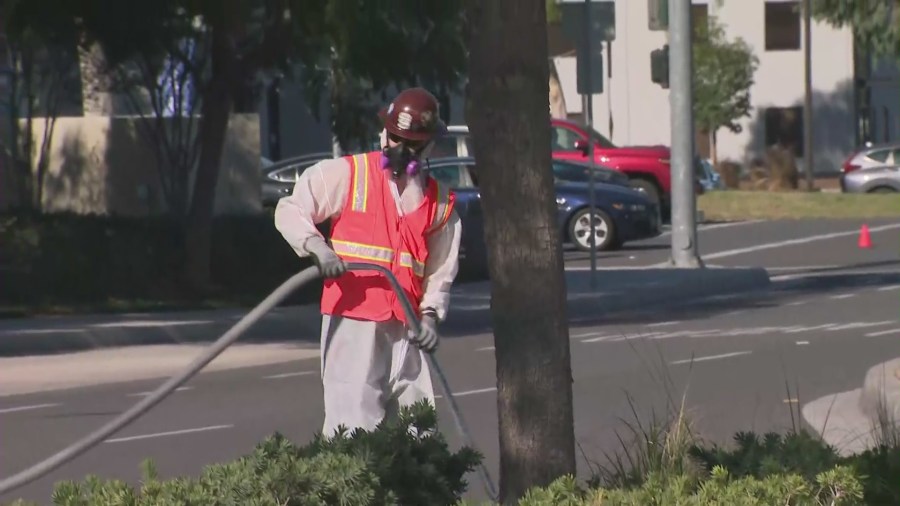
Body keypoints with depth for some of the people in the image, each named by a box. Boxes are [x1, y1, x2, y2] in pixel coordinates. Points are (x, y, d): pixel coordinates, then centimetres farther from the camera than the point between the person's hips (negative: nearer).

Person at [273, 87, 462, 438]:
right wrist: (315, 245, -18)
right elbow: (290, 210, 0)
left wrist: (430, 315, 0)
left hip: (403, 328, 5)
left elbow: (440, 270, 16)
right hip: (352, 320, -5)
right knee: (353, 425, -14)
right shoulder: (347, 174, 0)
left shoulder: (439, 201, 13)